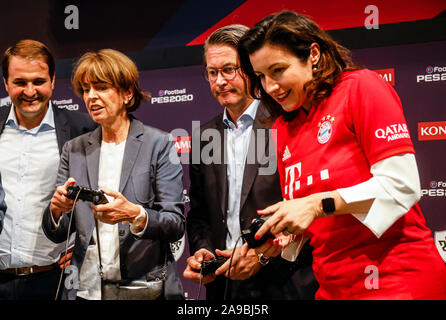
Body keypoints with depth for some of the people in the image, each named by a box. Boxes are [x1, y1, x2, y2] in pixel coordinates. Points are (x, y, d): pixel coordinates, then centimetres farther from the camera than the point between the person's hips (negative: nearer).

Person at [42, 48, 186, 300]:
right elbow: (56, 235, 6)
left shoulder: (159, 145, -4)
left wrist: (135, 214, -26)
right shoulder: (74, 150, 7)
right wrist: (56, 209, -15)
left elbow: (176, 225, -8)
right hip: (85, 290, 3)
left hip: (146, 288, -3)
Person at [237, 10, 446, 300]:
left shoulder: (361, 86, -8)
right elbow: (301, 220, 13)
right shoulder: (283, 129, 10)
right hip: (334, 287, 7)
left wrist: (319, 204, -21)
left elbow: (402, 184, -16)